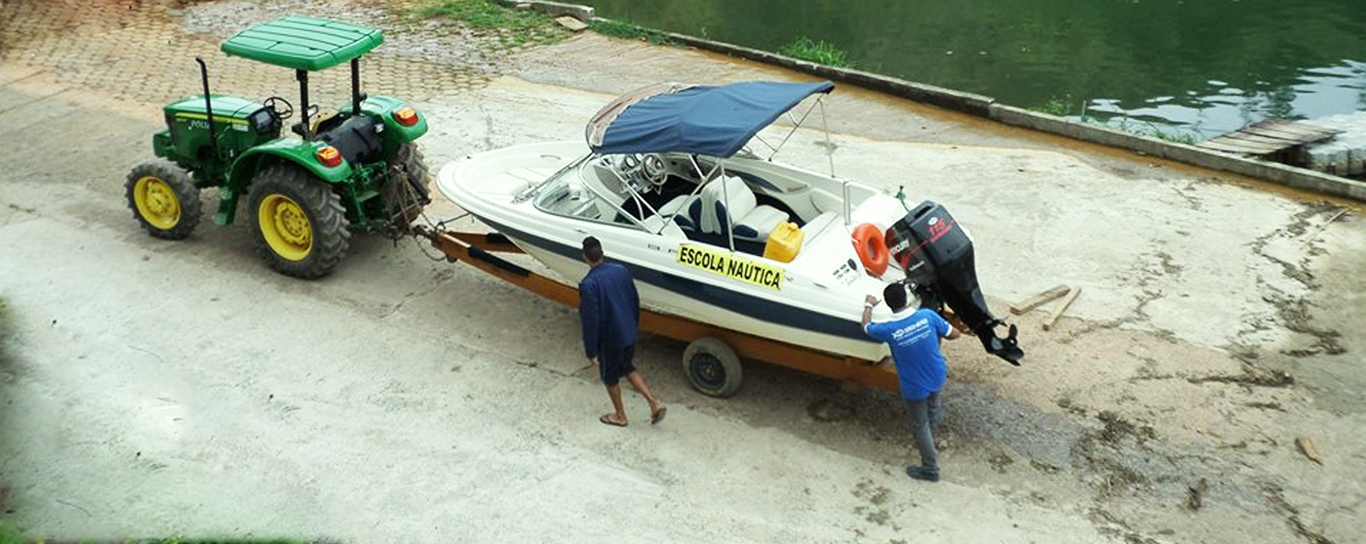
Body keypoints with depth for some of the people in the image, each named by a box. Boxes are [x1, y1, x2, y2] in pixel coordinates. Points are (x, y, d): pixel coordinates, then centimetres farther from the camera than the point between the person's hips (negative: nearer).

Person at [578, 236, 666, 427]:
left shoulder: (588, 284, -25)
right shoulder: (621, 270, -5)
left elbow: (590, 321, -21)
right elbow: (635, 301, 6)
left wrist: (591, 351, -11)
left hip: (609, 339, -6)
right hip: (629, 333, 6)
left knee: (610, 377, 18)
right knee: (627, 368, 27)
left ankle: (620, 416, 35)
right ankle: (655, 403, 18)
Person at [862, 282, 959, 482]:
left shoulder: (888, 329, -25)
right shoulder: (928, 315, -20)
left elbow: (866, 327, -1)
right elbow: (954, 334, -5)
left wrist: (868, 305, 17)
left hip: (915, 387, -3)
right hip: (938, 376, 3)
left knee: (920, 427, 17)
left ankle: (930, 469, 31)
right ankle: (935, 411, 63)